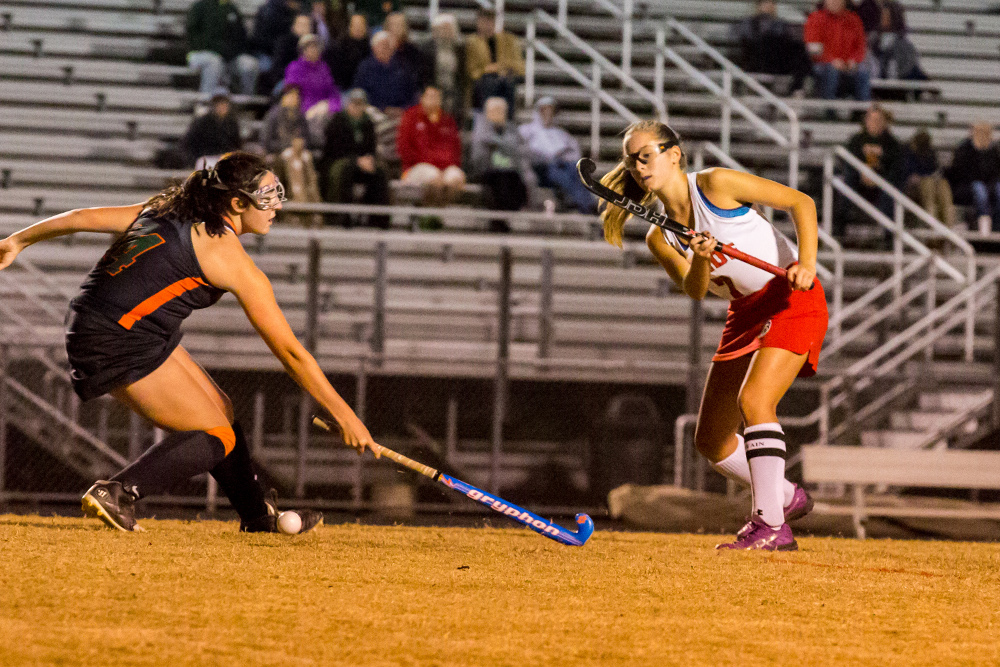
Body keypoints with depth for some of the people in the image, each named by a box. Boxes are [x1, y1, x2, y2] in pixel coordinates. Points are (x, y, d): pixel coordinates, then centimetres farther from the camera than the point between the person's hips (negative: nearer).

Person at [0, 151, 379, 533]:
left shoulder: (169, 209, 10)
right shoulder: (230, 259, -12)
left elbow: (84, 218, 14)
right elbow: (289, 351, -11)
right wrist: (344, 415, -6)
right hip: (119, 347, -9)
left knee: (219, 411, 17)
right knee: (218, 437, -4)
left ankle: (258, 517, 28)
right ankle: (116, 494, -11)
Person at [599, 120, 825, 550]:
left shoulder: (715, 184, -13)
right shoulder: (659, 237, 2)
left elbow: (800, 202, -10)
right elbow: (694, 291, -11)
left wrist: (807, 262, -24)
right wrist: (700, 260, -32)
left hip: (791, 298, -8)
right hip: (745, 314, 8)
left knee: (753, 400, -28)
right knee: (711, 439, 9)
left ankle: (771, 525, -27)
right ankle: (786, 496, 31)